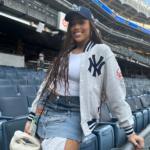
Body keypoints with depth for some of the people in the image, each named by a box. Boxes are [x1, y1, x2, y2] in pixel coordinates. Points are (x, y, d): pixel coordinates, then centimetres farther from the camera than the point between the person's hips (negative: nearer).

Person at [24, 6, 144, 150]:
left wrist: (129, 131, -8)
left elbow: (116, 93, -9)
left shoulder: (101, 51, -6)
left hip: (70, 116, -6)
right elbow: (47, 83, 13)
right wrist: (31, 117, 12)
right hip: (45, 111, 6)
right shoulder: (65, 53, 12)